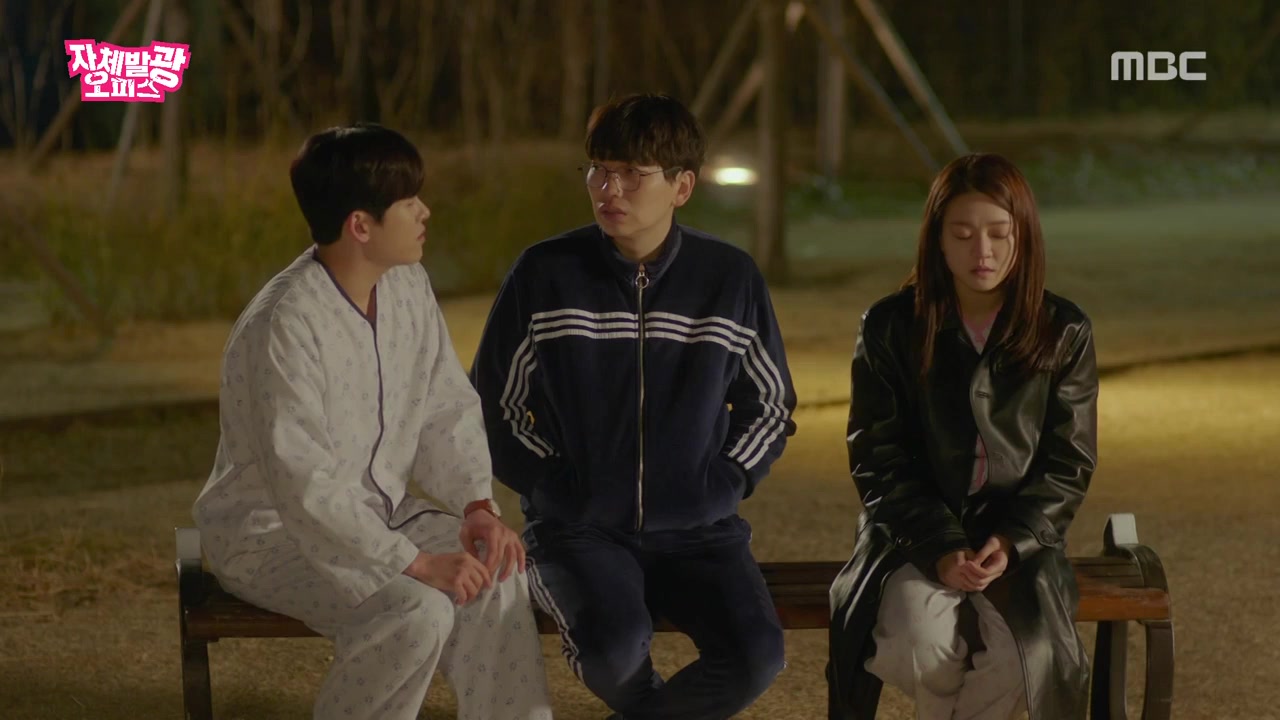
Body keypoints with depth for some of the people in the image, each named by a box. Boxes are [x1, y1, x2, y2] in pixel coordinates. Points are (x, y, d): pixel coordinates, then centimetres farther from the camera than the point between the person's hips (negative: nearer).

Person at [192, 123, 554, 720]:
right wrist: (415, 563, -30)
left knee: (496, 574, -16)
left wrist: (477, 506, -12)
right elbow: (305, 488, -31)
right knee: (417, 611, -29)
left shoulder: (408, 287, -2)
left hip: (377, 514, 7)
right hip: (273, 535, -7)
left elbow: (448, 412, 6)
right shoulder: (284, 325, -27)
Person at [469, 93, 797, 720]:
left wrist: (723, 486, 0)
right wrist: (553, 487, -5)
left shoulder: (731, 279, 1)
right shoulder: (543, 275, -4)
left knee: (756, 657, -25)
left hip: (697, 531, 2)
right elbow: (491, 404, 5)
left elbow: (771, 406, 14)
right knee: (615, 647, -34)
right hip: (578, 528, -2)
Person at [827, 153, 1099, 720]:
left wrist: (1012, 542, -13)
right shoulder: (889, 328, -1)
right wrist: (940, 547, -15)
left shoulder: (1063, 333, 1)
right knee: (911, 645, -30)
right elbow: (878, 460, -1)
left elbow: (1068, 465, 3)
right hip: (916, 535, 0)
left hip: (1019, 537, 0)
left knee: (1025, 654, -30)